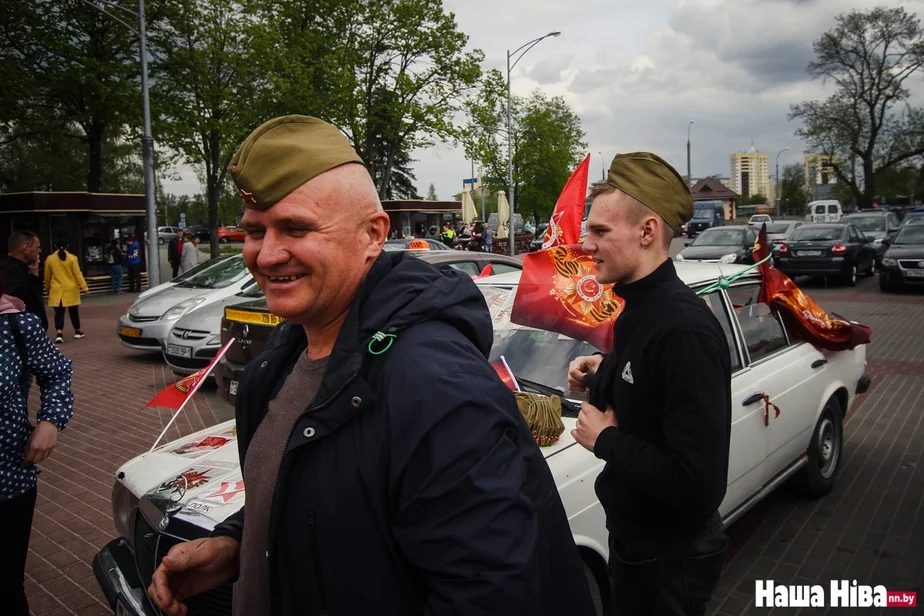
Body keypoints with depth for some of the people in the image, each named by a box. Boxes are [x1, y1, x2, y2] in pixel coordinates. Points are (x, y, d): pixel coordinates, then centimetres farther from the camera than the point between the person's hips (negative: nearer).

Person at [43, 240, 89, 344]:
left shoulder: (50, 259, 0)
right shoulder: (72, 258, -6)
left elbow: (47, 276, 9)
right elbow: (78, 274, -8)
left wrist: (47, 288, 24)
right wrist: (84, 287, -3)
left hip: (57, 291, 1)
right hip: (71, 290, -1)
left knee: (59, 313, 0)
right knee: (74, 311, 12)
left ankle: (59, 334, -15)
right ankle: (77, 332, 24)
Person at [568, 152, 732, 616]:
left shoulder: (685, 329, -29)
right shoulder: (640, 306, 0)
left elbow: (697, 483, -33)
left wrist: (605, 439, -22)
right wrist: (604, 372, 0)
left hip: (670, 556, -8)